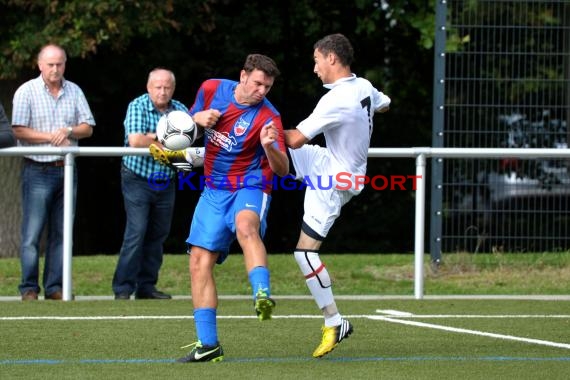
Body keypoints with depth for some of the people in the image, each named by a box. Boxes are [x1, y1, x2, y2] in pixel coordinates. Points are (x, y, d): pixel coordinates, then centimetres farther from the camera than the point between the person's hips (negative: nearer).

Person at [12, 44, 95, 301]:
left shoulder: (74, 92, 11)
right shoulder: (27, 92, -1)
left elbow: (88, 128, 9)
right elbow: (19, 131, -9)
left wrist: (69, 131, -11)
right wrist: (51, 137, -13)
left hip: (66, 171, 4)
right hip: (38, 171, -4)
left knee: (61, 232, 5)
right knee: (32, 233, -7)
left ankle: (55, 287, 9)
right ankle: (29, 288, -3)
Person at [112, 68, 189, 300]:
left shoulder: (180, 110, 4)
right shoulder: (137, 107, -10)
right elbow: (136, 141, -24)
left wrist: (153, 137, -22)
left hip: (166, 183, 5)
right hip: (137, 179, -5)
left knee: (158, 235, 8)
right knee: (136, 232, -12)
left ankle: (146, 286, 16)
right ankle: (123, 289, -10)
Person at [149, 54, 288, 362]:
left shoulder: (268, 117, -15)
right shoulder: (211, 90, -2)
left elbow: (282, 169, -20)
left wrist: (270, 148, -41)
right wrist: (197, 119, -7)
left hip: (249, 188, -5)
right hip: (214, 191, 5)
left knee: (245, 227, -38)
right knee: (200, 260, -2)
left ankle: (263, 295, -58)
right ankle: (207, 345, 4)